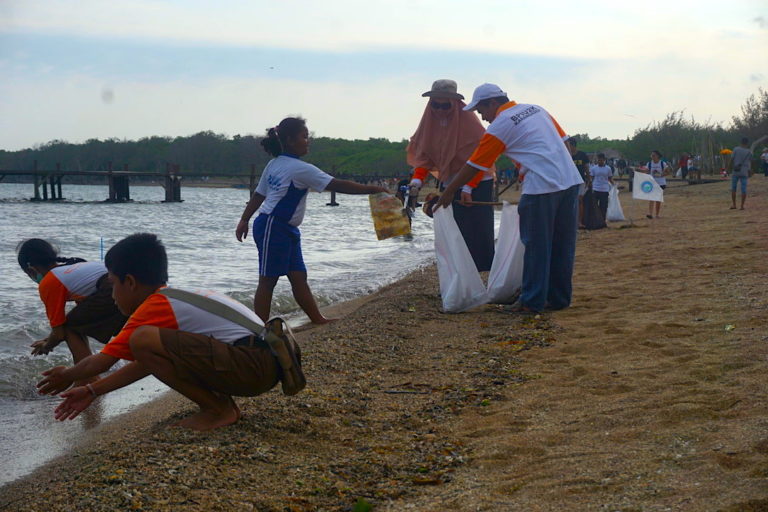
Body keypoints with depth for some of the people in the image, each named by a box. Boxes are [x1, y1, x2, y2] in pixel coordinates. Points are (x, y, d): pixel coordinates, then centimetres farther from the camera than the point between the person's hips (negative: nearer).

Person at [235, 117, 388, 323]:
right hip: (273, 228, -9)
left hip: (287, 230, 9)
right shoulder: (299, 168, -16)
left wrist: (244, 220, 22)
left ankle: (317, 318, 14)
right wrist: (373, 189, -14)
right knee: (268, 280, -4)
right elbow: (338, 185, -18)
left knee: (299, 277, 10)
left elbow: (258, 194, 16)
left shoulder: (274, 164, 10)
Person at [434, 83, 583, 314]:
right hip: (571, 181, 7)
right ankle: (559, 298, 20)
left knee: (536, 246, 2)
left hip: (542, 188, -7)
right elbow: (564, 141, 17)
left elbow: (473, 166, 2)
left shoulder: (499, 126, -2)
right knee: (563, 246, 12)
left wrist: (447, 193, 11)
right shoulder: (536, 109, 18)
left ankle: (532, 301, 6)